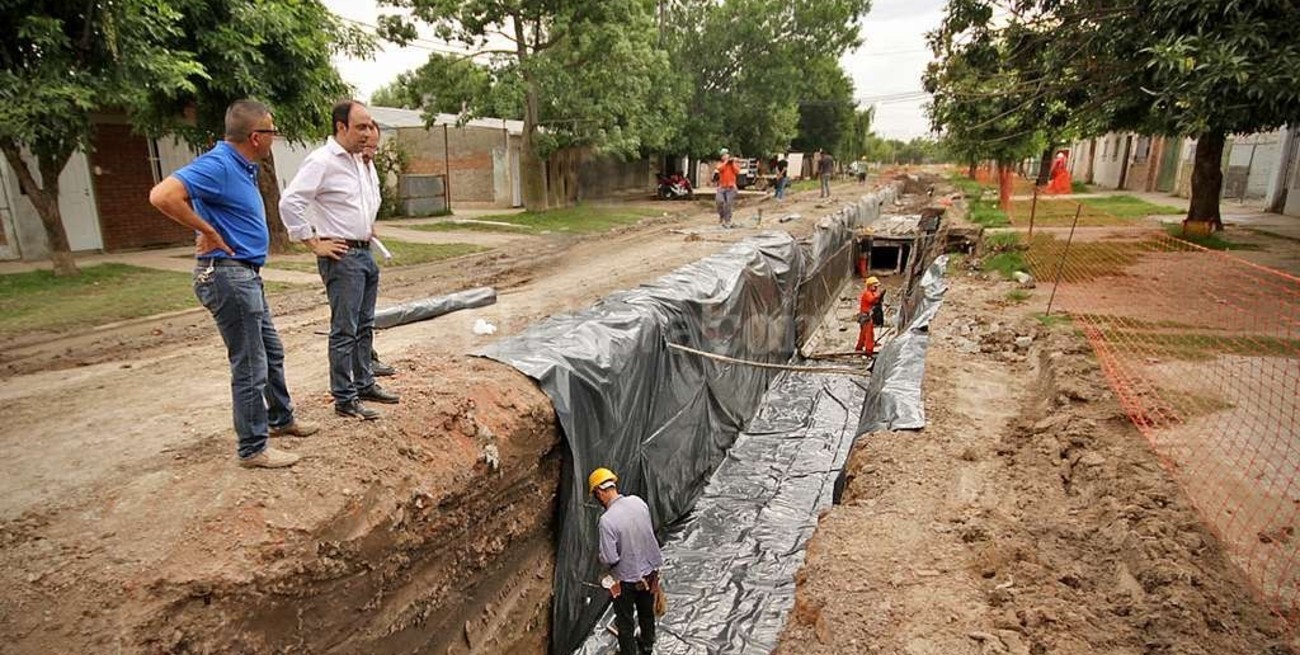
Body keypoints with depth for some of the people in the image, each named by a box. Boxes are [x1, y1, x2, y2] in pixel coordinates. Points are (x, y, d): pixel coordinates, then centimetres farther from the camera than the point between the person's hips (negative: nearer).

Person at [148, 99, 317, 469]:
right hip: (228, 275, -10)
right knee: (250, 367, -2)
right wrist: (209, 232, -20)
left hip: (247, 274, 10)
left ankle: (281, 419, 38)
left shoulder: (242, 166, 11)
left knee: (272, 352, 21)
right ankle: (253, 449, 10)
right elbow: (162, 196, -30)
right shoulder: (217, 165, -19)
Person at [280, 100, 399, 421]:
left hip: (365, 252, 9)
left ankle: (364, 383, 28)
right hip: (342, 256, -9)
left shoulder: (360, 161, 13)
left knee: (365, 325, 15)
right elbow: (289, 203, -21)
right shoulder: (322, 161, -14)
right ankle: (345, 399, 4)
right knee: (344, 330, -4)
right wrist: (315, 244, -17)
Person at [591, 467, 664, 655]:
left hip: (626, 578, -6)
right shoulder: (638, 502, -13)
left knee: (625, 620, 19)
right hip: (648, 570, 6)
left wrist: (601, 557, -4)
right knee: (646, 611, 29)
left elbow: (610, 559, -25)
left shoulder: (607, 520, -30)